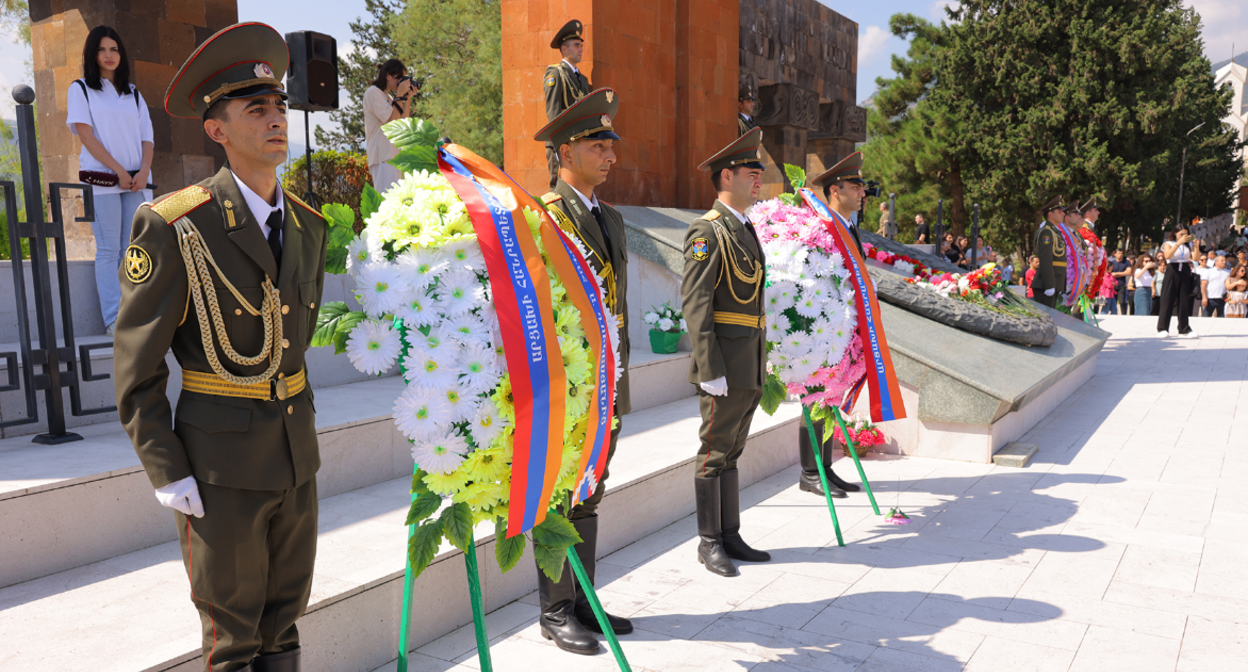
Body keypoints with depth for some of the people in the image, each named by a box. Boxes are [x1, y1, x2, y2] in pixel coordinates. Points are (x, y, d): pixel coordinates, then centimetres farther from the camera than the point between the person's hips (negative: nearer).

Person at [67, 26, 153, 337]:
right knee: (108, 251, -8)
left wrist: (143, 171, -6)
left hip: (136, 180, 4)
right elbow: (86, 135, -2)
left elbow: (146, 138, 12)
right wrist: (119, 170, -11)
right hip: (101, 178, -3)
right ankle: (114, 320, -11)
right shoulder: (81, 89, 9)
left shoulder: (134, 94, 19)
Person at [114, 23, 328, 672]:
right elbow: (136, 363, -10)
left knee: (284, 618, 18)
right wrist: (165, 471, -12)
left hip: (296, 450, 5)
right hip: (221, 459, -5)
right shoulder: (174, 227, -14)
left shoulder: (308, 225, 5)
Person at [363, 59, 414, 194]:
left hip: (394, 155, 9)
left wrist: (408, 97, 11)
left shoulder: (388, 96, 24)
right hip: (383, 156, -9)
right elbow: (391, 121, -12)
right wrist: (400, 95, -6)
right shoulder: (373, 92, -2)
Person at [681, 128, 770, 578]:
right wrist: (710, 370, -21)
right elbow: (694, 303, -18)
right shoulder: (707, 231, -12)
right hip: (724, 364, -9)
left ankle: (730, 537, 25)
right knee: (714, 454, 2)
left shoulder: (746, 229, 17)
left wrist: (760, 362, 17)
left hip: (751, 366, 9)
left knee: (731, 452, 15)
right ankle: (709, 542, 15)